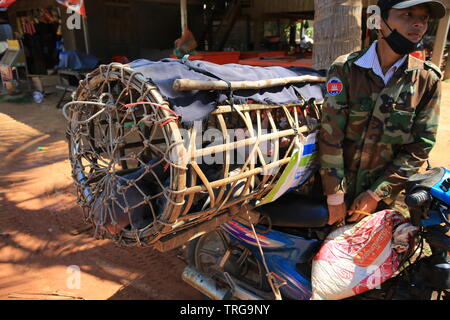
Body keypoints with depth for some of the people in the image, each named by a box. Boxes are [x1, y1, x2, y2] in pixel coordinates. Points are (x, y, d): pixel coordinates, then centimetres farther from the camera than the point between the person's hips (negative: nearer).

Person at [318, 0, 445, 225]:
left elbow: (420, 146, -5)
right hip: (340, 190, -1)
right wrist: (335, 196, -14)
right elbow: (330, 138, -15)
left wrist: (377, 194, -11)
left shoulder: (428, 80, -5)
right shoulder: (346, 69, -12)